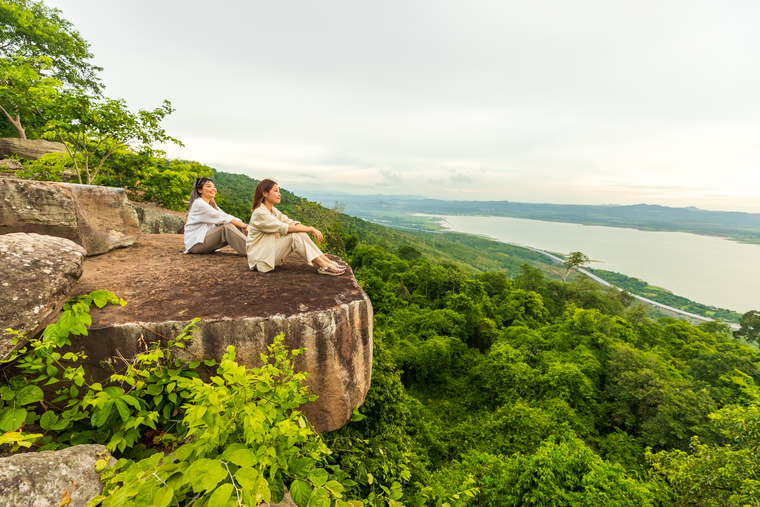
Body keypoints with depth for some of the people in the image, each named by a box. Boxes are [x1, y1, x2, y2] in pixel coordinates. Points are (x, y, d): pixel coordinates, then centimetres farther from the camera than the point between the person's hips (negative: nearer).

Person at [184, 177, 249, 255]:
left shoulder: (212, 204, 15)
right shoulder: (198, 203, -13)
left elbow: (227, 217, 2)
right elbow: (222, 218, -21)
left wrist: (245, 226, -14)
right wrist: (244, 226, -25)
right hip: (195, 244, -8)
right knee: (227, 228, -27)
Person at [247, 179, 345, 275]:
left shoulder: (273, 211, 11)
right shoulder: (259, 213, -18)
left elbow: (292, 223, -1)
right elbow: (285, 228, -26)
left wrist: (313, 230, -18)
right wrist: (311, 229, -25)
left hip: (271, 251, 8)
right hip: (260, 258, -8)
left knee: (300, 233, -10)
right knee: (294, 236, -24)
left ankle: (328, 261, -15)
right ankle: (324, 266, -26)